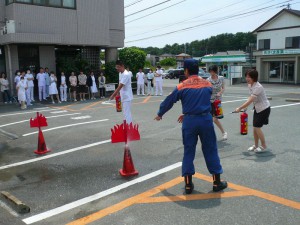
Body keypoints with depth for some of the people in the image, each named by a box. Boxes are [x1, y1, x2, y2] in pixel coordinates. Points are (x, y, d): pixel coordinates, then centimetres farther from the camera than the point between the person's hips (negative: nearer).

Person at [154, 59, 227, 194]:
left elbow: (168, 102, 7)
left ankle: (188, 184, 15)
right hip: (206, 119, 2)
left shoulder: (182, 86, -2)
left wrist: (160, 114, 25)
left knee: (188, 152, 10)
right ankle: (217, 183, 19)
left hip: (189, 121, -1)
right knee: (211, 151, 11)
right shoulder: (208, 84, 7)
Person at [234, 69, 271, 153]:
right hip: (257, 108, 8)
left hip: (264, 108, -8)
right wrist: (245, 107, 3)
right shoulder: (250, 85, -1)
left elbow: (250, 101, -29)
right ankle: (256, 145, 23)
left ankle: (264, 146, 10)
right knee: (255, 127, 9)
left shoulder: (258, 87, -28)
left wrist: (240, 108, -22)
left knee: (257, 127, -7)